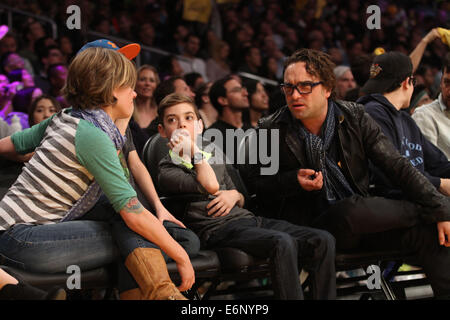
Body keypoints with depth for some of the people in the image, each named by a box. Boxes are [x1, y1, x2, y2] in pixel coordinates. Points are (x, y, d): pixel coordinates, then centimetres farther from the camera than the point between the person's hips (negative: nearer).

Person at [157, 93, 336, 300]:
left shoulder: (214, 157, 25)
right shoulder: (168, 171, 2)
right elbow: (210, 186, -15)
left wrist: (234, 195, 6)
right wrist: (194, 150, -1)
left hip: (246, 218, 7)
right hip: (218, 229, -7)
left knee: (323, 240, -13)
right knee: (283, 242, -35)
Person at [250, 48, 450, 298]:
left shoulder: (355, 118, 2)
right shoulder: (271, 131, -3)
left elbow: (398, 167, -1)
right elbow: (257, 182, 7)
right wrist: (294, 181, -15)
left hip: (362, 223, 3)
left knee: (430, 231, -22)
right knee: (353, 209, -35)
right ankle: (422, 210, -9)